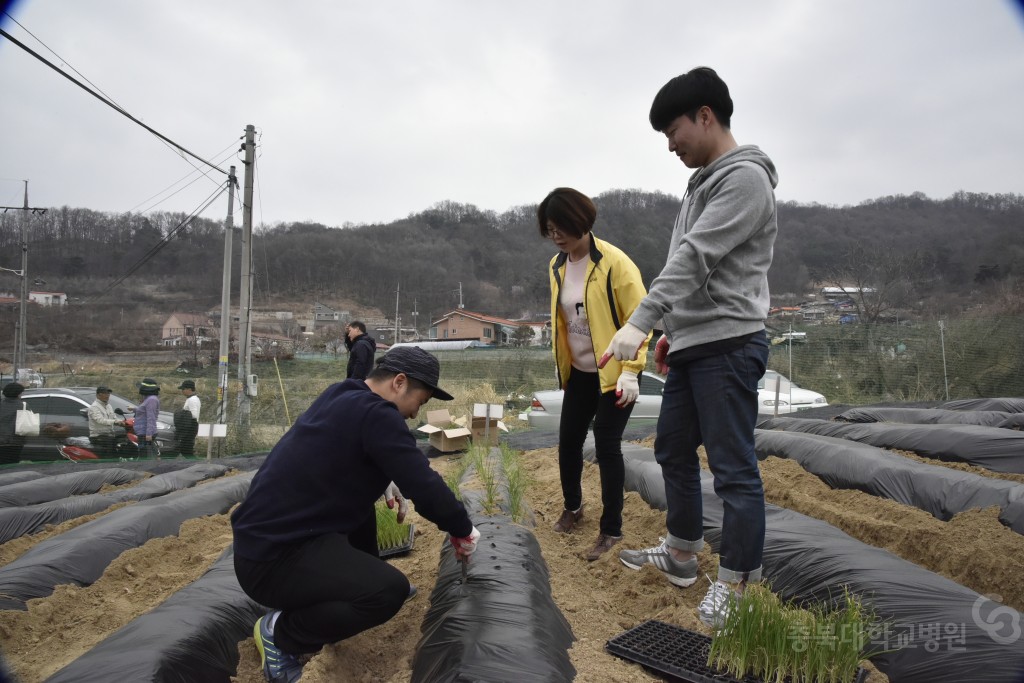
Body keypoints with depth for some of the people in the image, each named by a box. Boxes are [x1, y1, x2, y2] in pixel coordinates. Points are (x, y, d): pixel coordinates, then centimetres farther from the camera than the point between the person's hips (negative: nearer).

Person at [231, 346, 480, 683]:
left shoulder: (340, 397, 8)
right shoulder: (376, 414, -19)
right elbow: (425, 486, -19)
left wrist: (386, 482, 24)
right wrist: (463, 531, -3)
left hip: (266, 530, 10)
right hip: (272, 557, -10)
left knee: (360, 503, 24)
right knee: (390, 590, -21)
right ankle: (280, 631, -1)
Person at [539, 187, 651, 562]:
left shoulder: (615, 263, -19)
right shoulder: (556, 265, 3)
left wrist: (630, 371, -22)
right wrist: (560, 362, 16)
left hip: (615, 373, -6)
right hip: (579, 372, 6)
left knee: (606, 445, -4)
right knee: (568, 440, 10)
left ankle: (611, 529, 13)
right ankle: (572, 507, 35)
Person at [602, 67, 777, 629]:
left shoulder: (745, 177, -12)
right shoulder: (703, 181, 18)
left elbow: (695, 261, -23)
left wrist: (639, 322, -28)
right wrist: (671, 330, 20)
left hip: (728, 345, -10)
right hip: (690, 345, 10)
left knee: (732, 465, -3)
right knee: (673, 450, 16)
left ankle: (738, 584, 10)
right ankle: (681, 554, 30)